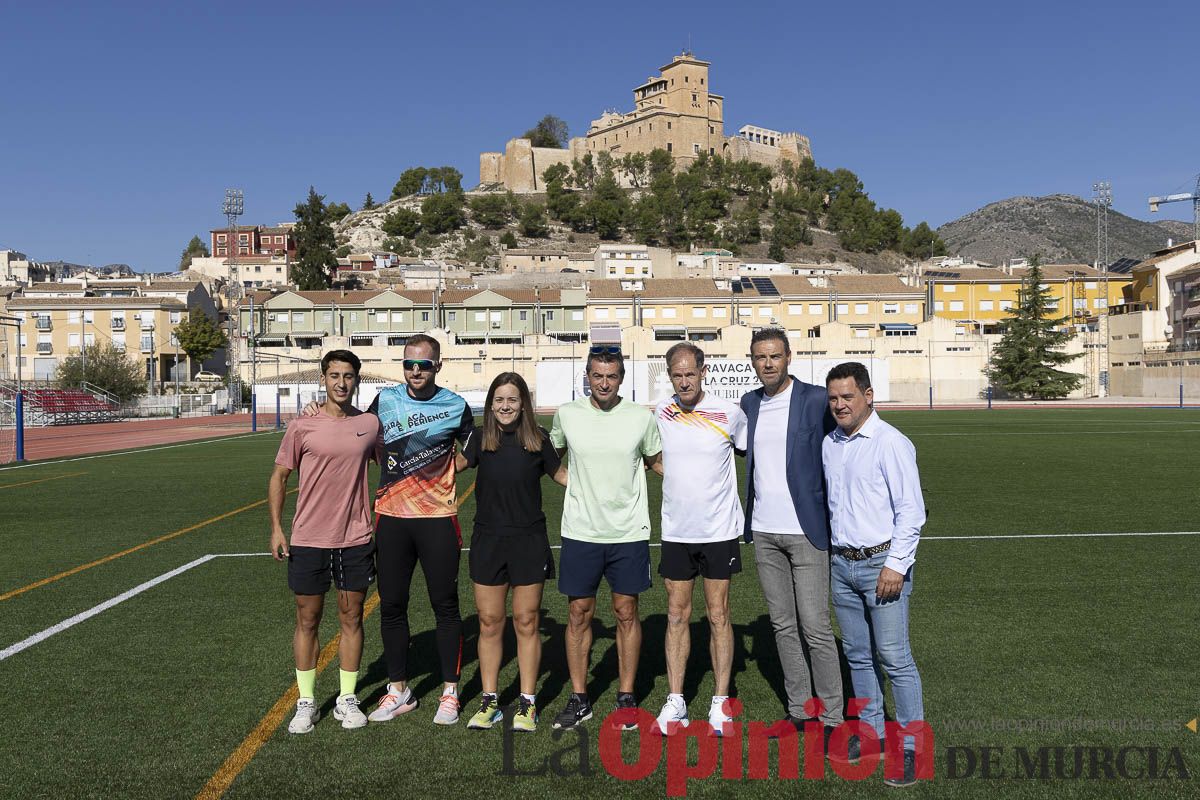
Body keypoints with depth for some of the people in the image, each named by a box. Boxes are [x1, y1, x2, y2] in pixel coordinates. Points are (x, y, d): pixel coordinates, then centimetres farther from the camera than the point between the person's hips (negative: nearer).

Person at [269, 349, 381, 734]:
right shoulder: (303, 427, -5)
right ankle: (306, 702, 22)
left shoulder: (370, 424, 2)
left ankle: (347, 700, 23)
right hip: (308, 540, -2)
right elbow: (279, 476, 2)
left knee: (352, 618, 10)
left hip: (356, 539, 2)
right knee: (308, 620, 8)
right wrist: (276, 528, -4)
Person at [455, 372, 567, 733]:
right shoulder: (481, 438, 2)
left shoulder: (537, 439, 0)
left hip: (528, 541, -1)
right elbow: (455, 464, -8)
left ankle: (527, 703, 20)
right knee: (489, 622, 8)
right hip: (488, 541, 1)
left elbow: (561, 474, 11)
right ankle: (489, 700, 23)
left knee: (526, 622, 7)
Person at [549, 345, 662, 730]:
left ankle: (626, 698, 22)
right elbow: (552, 456, 17)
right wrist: (574, 483, 6)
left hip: (629, 532, 0)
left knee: (626, 612, 8)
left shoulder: (642, 418, -3)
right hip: (580, 532, 1)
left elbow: (656, 461, 12)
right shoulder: (567, 415, -1)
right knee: (579, 614, 7)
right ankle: (579, 699, 21)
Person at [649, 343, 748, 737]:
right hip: (676, 531, 2)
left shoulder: (730, 413, -8)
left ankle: (720, 701, 18)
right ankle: (675, 701, 18)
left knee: (718, 615, 5)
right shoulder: (660, 413, -1)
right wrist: (677, 475, 6)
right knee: (677, 615, 7)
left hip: (719, 530, -2)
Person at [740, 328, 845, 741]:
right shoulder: (749, 403, 8)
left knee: (815, 626, -2)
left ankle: (830, 716, 13)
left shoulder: (816, 399, -8)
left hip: (806, 529, -5)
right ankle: (798, 708, 26)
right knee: (782, 625, 13)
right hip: (763, 532, 5)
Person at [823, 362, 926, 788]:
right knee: (857, 654, 14)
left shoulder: (891, 442, -11)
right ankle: (871, 730, 27)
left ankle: (910, 745, 8)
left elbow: (911, 510, -13)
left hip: (881, 564, -6)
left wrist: (896, 565, -16)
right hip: (841, 563, 7)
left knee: (894, 657, -3)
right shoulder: (829, 444, 9)